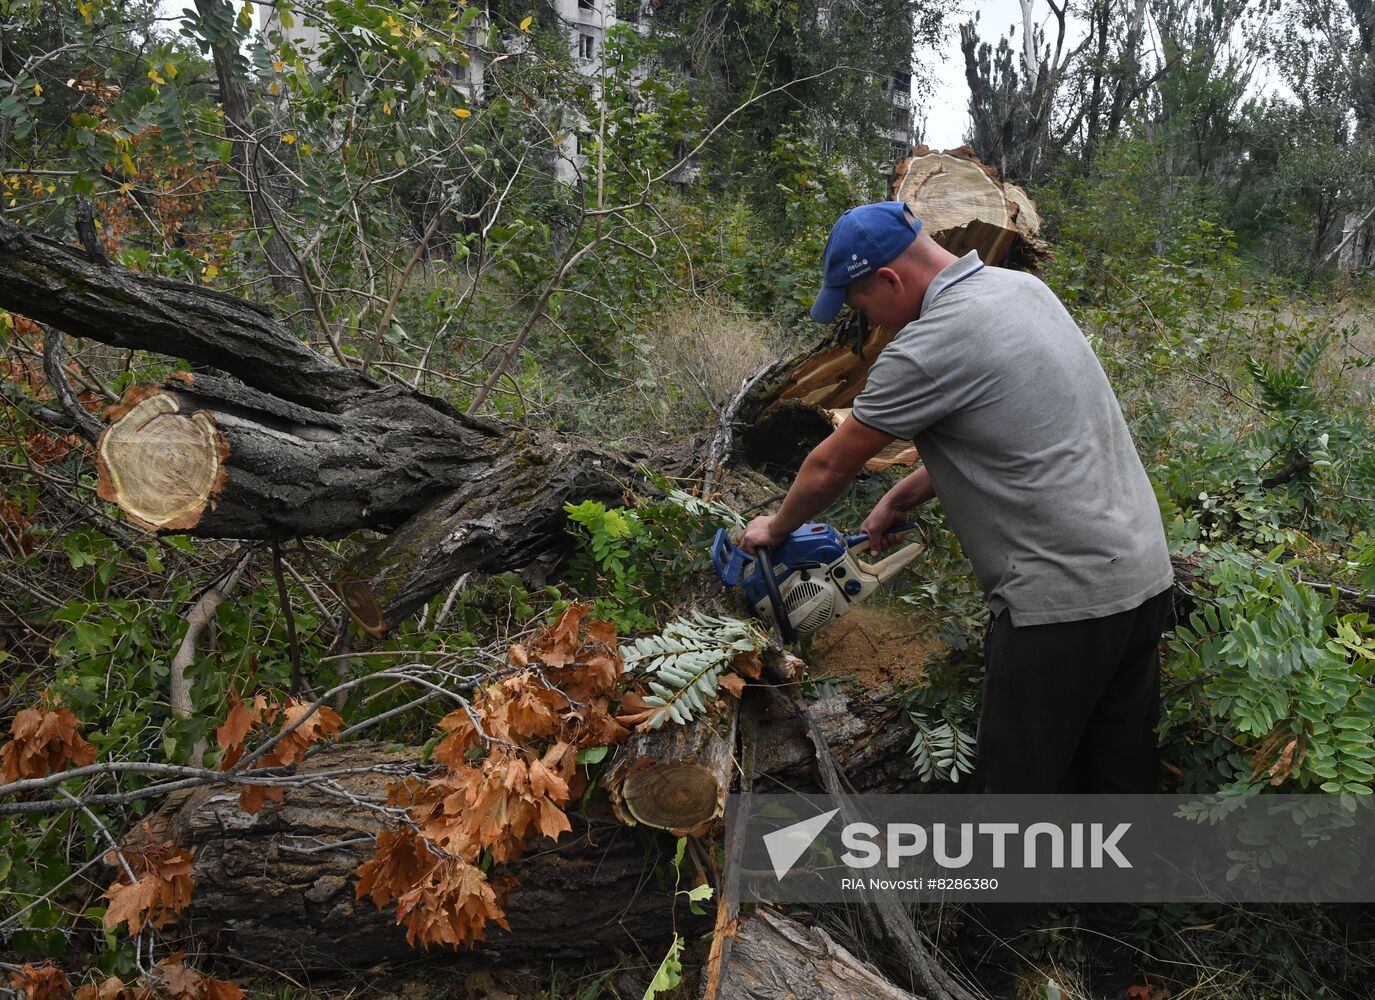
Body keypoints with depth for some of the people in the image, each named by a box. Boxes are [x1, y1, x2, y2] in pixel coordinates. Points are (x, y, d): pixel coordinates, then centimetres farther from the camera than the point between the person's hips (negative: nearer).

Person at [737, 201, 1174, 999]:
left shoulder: (930, 348, -17)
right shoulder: (1024, 288, 9)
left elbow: (831, 466, -5)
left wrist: (776, 528, 12)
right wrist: (903, 499, 19)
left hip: (1063, 601, -9)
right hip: (1144, 574, 9)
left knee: (1013, 796, 6)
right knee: (1119, 781, 19)